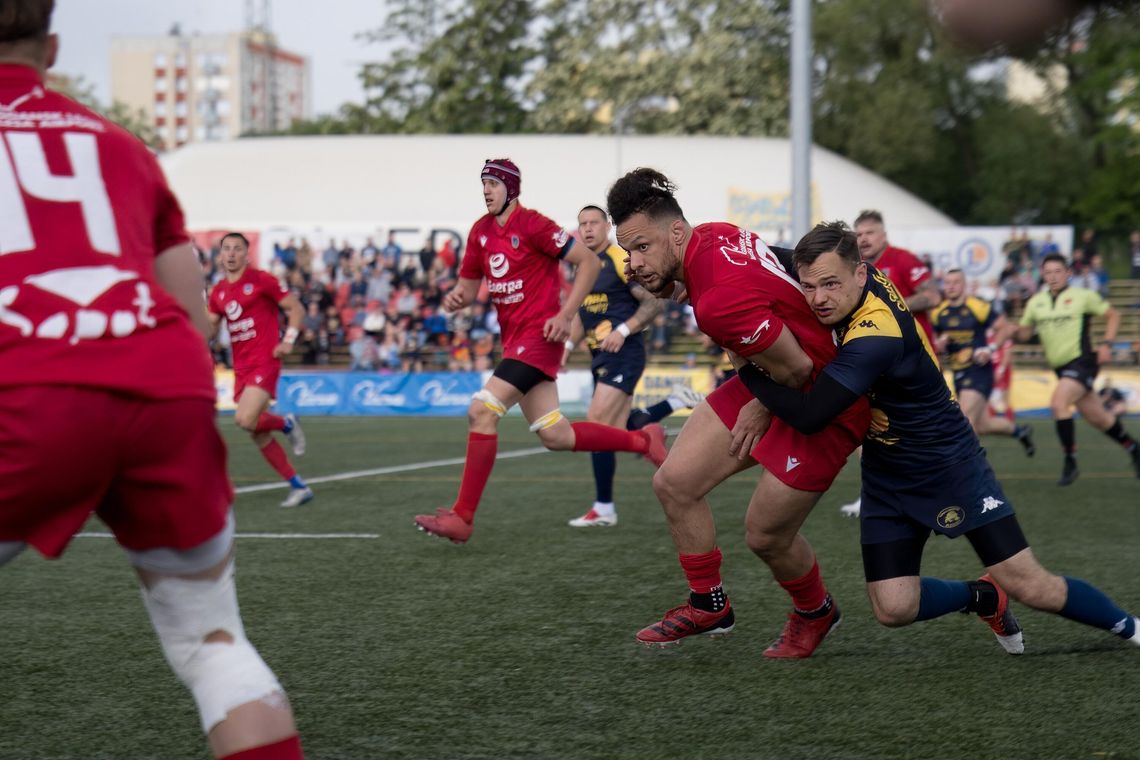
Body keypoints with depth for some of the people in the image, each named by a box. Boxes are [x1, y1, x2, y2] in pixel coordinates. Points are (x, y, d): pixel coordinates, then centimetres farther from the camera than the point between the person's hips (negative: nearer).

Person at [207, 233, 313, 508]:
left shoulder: (261, 280, -6)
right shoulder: (218, 292, 11)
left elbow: (296, 308, -2)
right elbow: (210, 327, 17)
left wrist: (287, 341, -13)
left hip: (264, 361, -7)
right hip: (241, 368, 7)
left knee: (245, 420, -24)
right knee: (257, 434, 4)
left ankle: (287, 424, 7)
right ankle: (298, 486, 12)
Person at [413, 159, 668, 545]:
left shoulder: (532, 225, -12)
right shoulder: (481, 231, 10)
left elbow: (589, 261, -11)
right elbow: (469, 283, 19)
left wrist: (565, 316, -16)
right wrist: (455, 297, -5)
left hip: (538, 335, -9)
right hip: (515, 339, 9)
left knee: (482, 410, -18)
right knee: (554, 436, 9)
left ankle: (463, 516, -13)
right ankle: (643, 440, 28)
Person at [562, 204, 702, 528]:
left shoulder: (621, 260, -10)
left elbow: (654, 302, -13)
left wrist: (623, 331, -22)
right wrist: (569, 345, 13)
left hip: (622, 356, -9)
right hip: (601, 357, 9)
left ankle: (604, 510, -8)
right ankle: (677, 401, 27)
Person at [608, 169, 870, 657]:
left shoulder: (719, 301, -34)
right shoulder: (713, 233, -7)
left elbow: (796, 368, -26)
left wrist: (764, 410, -9)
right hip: (773, 383, 10)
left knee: (765, 536, -1)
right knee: (674, 483, 4)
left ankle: (815, 612, 30)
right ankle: (709, 605, 21)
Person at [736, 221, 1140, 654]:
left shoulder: (875, 337, -32)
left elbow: (809, 416, -34)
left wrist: (748, 373, -21)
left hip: (950, 467, -8)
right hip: (887, 478, 8)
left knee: (1030, 587, -8)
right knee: (893, 609, -6)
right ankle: (984, 597, 21)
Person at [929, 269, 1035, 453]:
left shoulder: (978, 308, -10)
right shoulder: (938, 313, 6)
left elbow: (1005, 328, -4)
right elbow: (936, 339, 17)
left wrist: (990, 349, -16)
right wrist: (939, 344, -6)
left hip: (979, 370, -6)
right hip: (958, 373, 6)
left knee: (966, 420, -18)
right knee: (982, 426, 12)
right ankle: (1020, 431, 38)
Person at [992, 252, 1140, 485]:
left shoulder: (1082, 296, -4)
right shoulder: (1036, 302, 9)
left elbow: (1113, 315, 4)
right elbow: (1025, 332, 19)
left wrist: (1106, 344, -8)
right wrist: (1013, 331, -4)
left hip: (1082, 361, -6)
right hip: (1061, 368, 6)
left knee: (1058, 403, -25)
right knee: (1098, 418, 12)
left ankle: (1070, 463, -16)